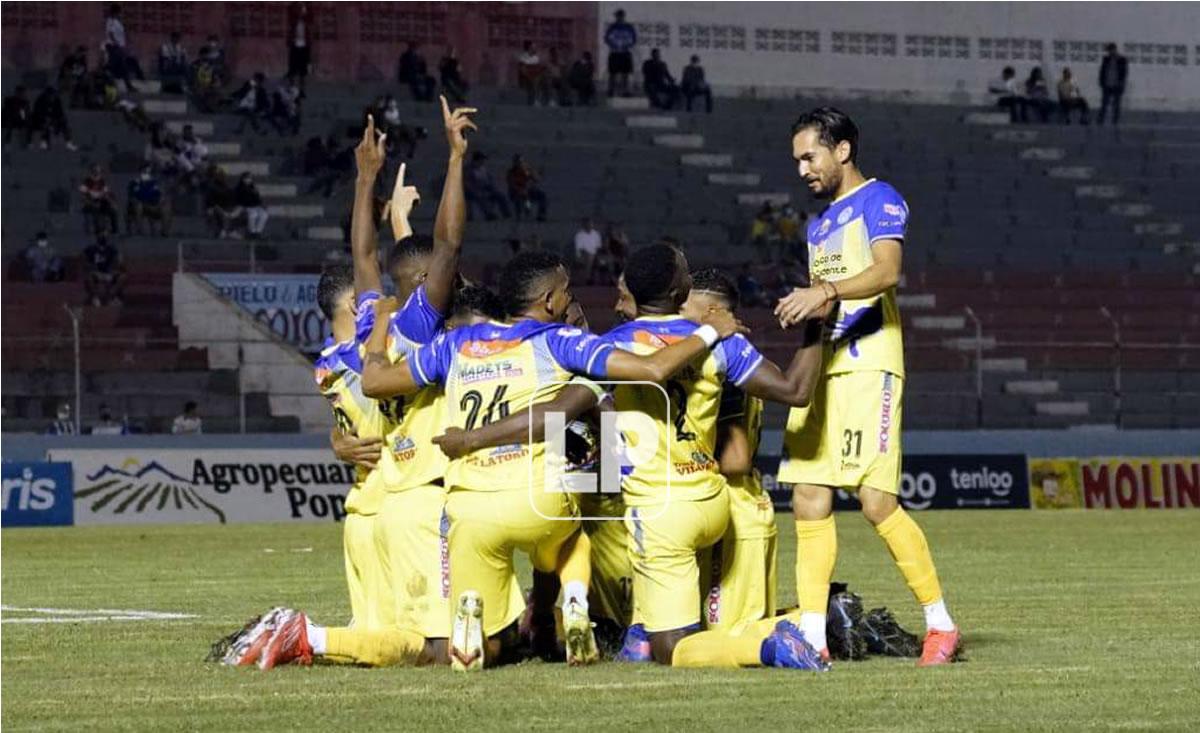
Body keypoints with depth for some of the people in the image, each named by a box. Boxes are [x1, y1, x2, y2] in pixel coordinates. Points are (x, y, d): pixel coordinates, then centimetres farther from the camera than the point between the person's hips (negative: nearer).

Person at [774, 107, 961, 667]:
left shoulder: (879, 201, -2)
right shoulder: (821, 223, 25)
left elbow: (886, 270, -20)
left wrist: (825, 291, -33)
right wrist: (802, 306, 11)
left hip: (868, 365, -9)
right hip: (823, 365, 9)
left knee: (877, 501, -15)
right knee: (809, 501, 0)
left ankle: (941, 625, -5)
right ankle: (811, 636, 0)